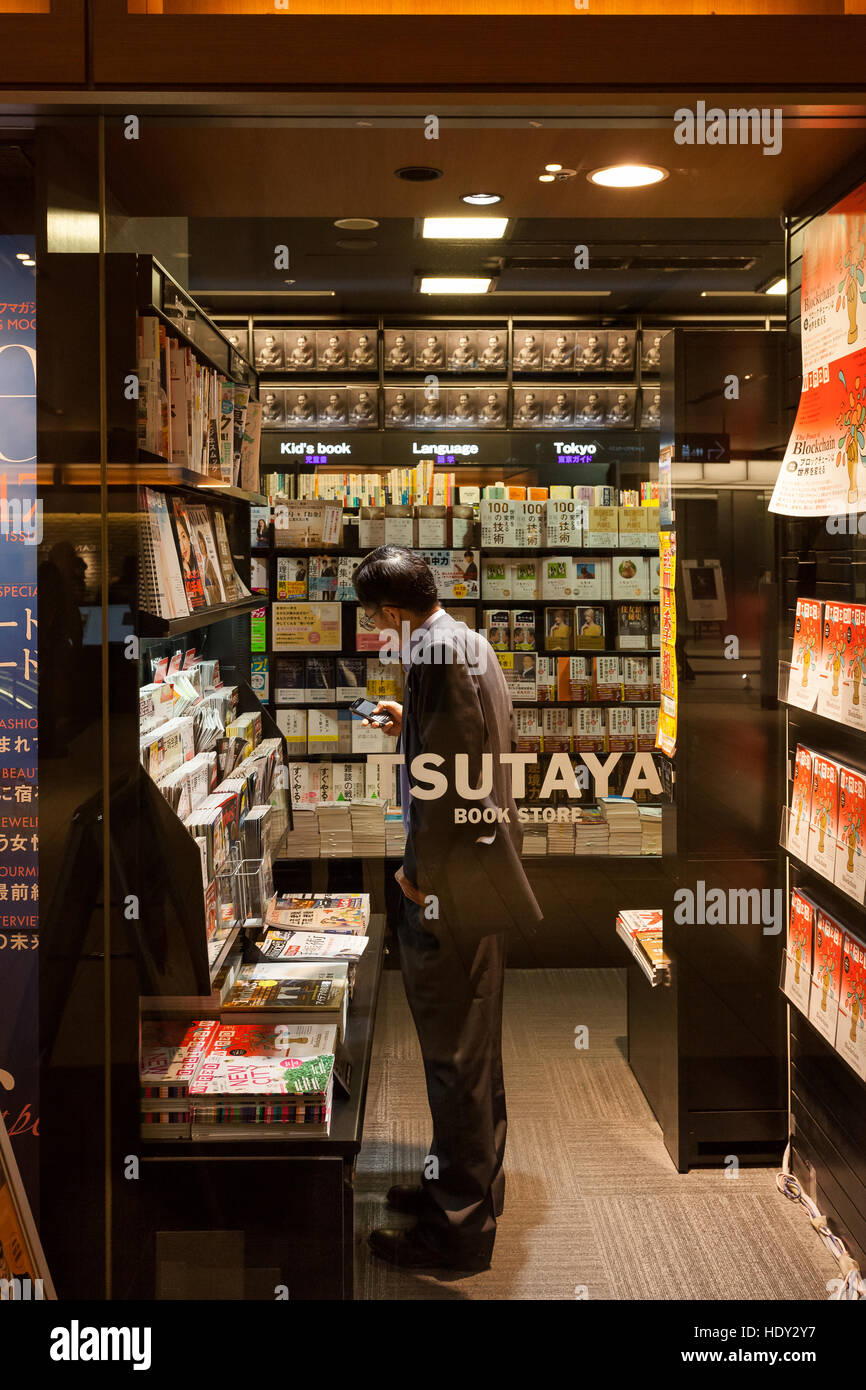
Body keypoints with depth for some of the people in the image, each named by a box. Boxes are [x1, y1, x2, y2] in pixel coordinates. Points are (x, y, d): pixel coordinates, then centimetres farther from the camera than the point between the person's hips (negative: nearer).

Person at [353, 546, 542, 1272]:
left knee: (455, 1053, 1)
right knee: (474, 1043, 20)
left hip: (448, 886, -10)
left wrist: (419, 872, -16)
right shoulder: (471, 641, 12)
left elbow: (450, 775, -24)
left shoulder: (435, 650, -18)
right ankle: (471, 1187, 35)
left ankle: (459, 1225, 14)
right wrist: (411, 724, 30)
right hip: (480, 874, 10)